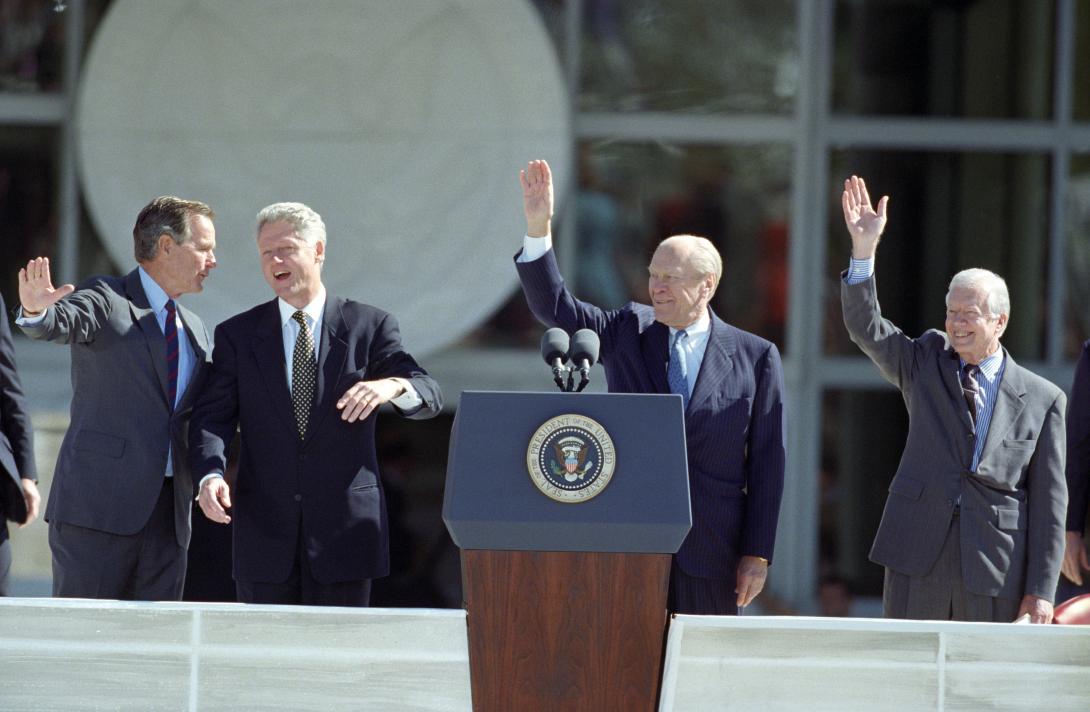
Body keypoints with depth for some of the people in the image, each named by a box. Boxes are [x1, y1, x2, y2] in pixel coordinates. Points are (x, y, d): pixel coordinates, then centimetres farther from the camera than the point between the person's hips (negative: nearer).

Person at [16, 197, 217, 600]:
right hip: (99, 503, -7)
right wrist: (37, 311, -45)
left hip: (167, 510, 7)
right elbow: (61, 323, -23)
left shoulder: (194, 330, 21)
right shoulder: (106, 301, -2)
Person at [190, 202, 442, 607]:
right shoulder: (238, 335, 8)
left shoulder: (369, 327, 5)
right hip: (265, 531, 1)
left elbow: (429, 396, -3)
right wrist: (211, 475, -21)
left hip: (344, 529, -1)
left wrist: (392, 385, -27)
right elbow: (213, 417, 0)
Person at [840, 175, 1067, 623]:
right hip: (918, 568, 1)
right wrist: (864, 250, -16)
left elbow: (1049, 500, 2)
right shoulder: (926, 363, 11)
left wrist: (1041, 590, -3)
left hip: (996, 577, -1)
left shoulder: (1042, 400, 4)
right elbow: (865, 328, -3)